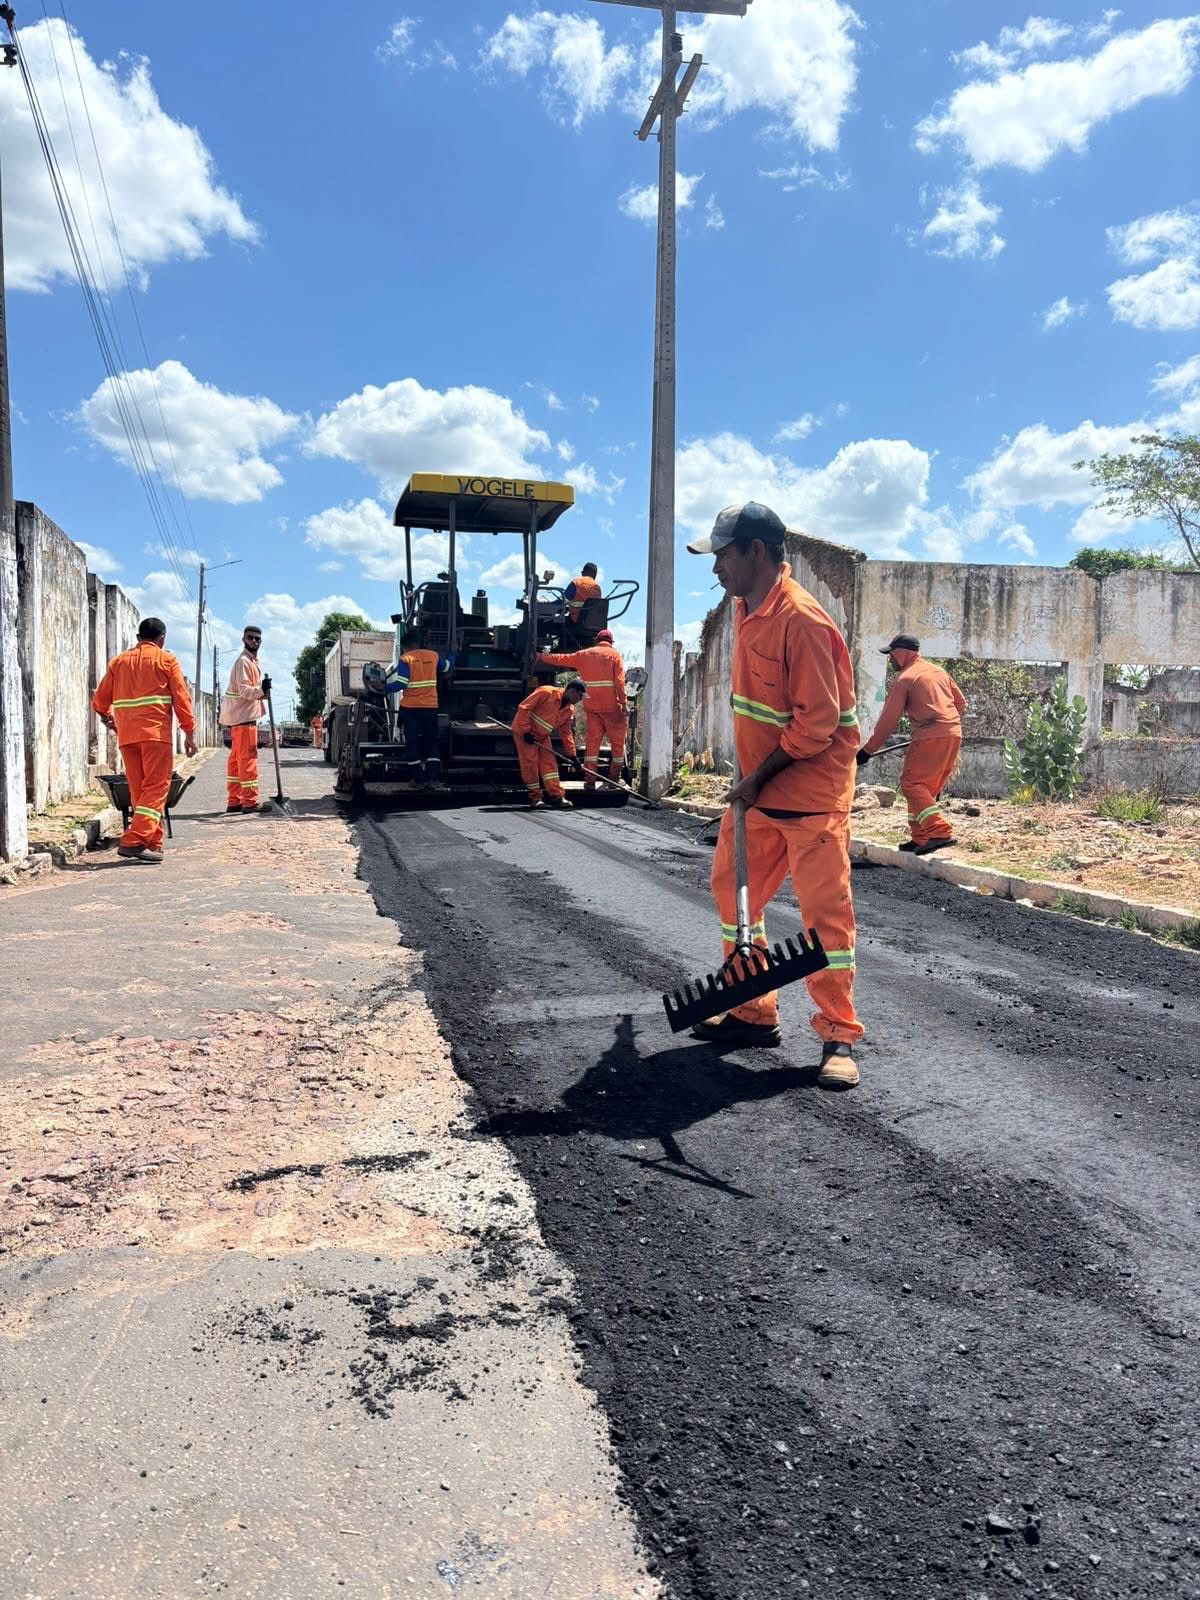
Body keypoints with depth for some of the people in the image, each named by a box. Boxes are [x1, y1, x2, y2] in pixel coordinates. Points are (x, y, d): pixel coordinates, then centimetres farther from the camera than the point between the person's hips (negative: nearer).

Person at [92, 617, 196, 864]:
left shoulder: (119, 661, 15)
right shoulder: (166, 660, 3)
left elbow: (100, 700, 18)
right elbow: (181, 698, -3)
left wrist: (107, 716, 37)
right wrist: (189, 732, 1)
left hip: (127, 735, 5)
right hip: (156, 732, -5)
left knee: (138, 790, 10)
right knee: (156, 788, -6)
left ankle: (153, 843, 12)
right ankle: (133, 841, -18)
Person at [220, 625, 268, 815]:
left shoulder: (252, 662, 20)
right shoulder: (243, 661, -11)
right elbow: (244, 690, -21)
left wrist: (263, 691, 10)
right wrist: (261, 690, -34)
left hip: (241, 716, 10)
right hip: (243, 716, -10)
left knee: (236, 758, 10)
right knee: (248, 757, -10)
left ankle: (234, 801, 14)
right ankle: (250, 801, -10)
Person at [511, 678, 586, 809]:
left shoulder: (569, 710, 0)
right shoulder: (546, 692, -23)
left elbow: (566, 732, 7)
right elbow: (523, 707, -24)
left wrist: (572, 755, 2)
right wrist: (526, 731, -24)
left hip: (542, 736, 7)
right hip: (523, 732, -7)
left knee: (550, 762, -1)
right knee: (530, 764, -9)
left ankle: (556, 795, -1)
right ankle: (535, 798, -2)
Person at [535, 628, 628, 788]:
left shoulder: (584, 654, 12)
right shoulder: (614, 654, 2)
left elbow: (561, 659, 21)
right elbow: (619, 681, -8)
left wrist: (542, 657, 37)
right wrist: (624, 703, -9)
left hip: (591, 707, 4)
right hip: (611, 707, -3)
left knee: (592, 742, 6)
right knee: (617, 742, 5)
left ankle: (589, 780, 3)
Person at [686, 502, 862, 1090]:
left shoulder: (800, 619, -20)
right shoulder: (745, 608, 9)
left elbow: (817, 721, -21)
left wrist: (761, 777, -15)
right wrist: (748, 777, 15)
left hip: (811, 789, -9)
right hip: (758, 786, 10)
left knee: (825, 911, -4)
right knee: (731, 888, 13)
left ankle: (839, 1037, 9)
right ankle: (754, 1013, 26)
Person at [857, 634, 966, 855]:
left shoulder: (904, 678, -2)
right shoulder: (939, 671, 19)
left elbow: (888, 719, -4)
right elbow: (961, 702, 22)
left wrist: (868, 750, 1)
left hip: (929, 737, -8)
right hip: (954, 735, 8)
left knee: (911, 784, -7)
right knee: (929, 788, 14)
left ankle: (940, 831, -21)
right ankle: (920, 838, 13)